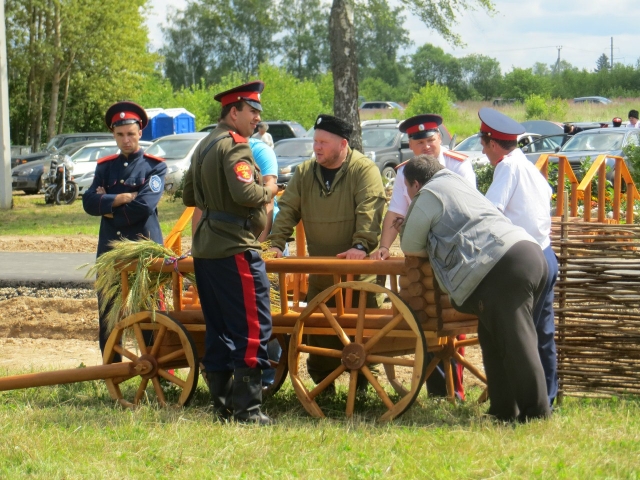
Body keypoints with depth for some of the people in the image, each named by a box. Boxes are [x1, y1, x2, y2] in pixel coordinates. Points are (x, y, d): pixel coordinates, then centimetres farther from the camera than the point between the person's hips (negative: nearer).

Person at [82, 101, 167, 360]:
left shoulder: (154, 166, 0)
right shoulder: (105, 166, 13)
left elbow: (145, 205, -14)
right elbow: (89, 202, -2)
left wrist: (108, 206, -5)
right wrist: (122, 198, -13)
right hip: (110, 249, 4)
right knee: (107, 315, 6)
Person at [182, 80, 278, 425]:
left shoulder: (204, 146, 17)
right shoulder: (234, 146, -13)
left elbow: (189, 197, 25)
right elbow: (245, 193, -26)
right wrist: (268, 191, -8)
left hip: (205, 250, 10)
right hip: (235, 250, -10)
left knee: (218, 329, 12)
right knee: (253, 329, -7)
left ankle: (221, 406, 15)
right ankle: (247, 409, -8)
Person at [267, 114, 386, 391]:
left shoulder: (364, 170, -7)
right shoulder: (304, 173, 8)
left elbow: (369, 211, -18)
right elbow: (287, 210, 7)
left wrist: (361, 245, -30)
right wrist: (276, 243, -6)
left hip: (358, 271, -5)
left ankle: (361, 383, 9)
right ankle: (322, 383, 16)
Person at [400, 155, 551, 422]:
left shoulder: (428, 196, 7)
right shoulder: (459, 186, 34)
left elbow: (410, 247, 11)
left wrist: (431, 250, 27)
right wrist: (437, 249, 34)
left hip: (502, 268, -9)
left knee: (516, 343, -9)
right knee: (494, 337, 16)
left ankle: (536, 413, -11)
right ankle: (504, 410, 17)